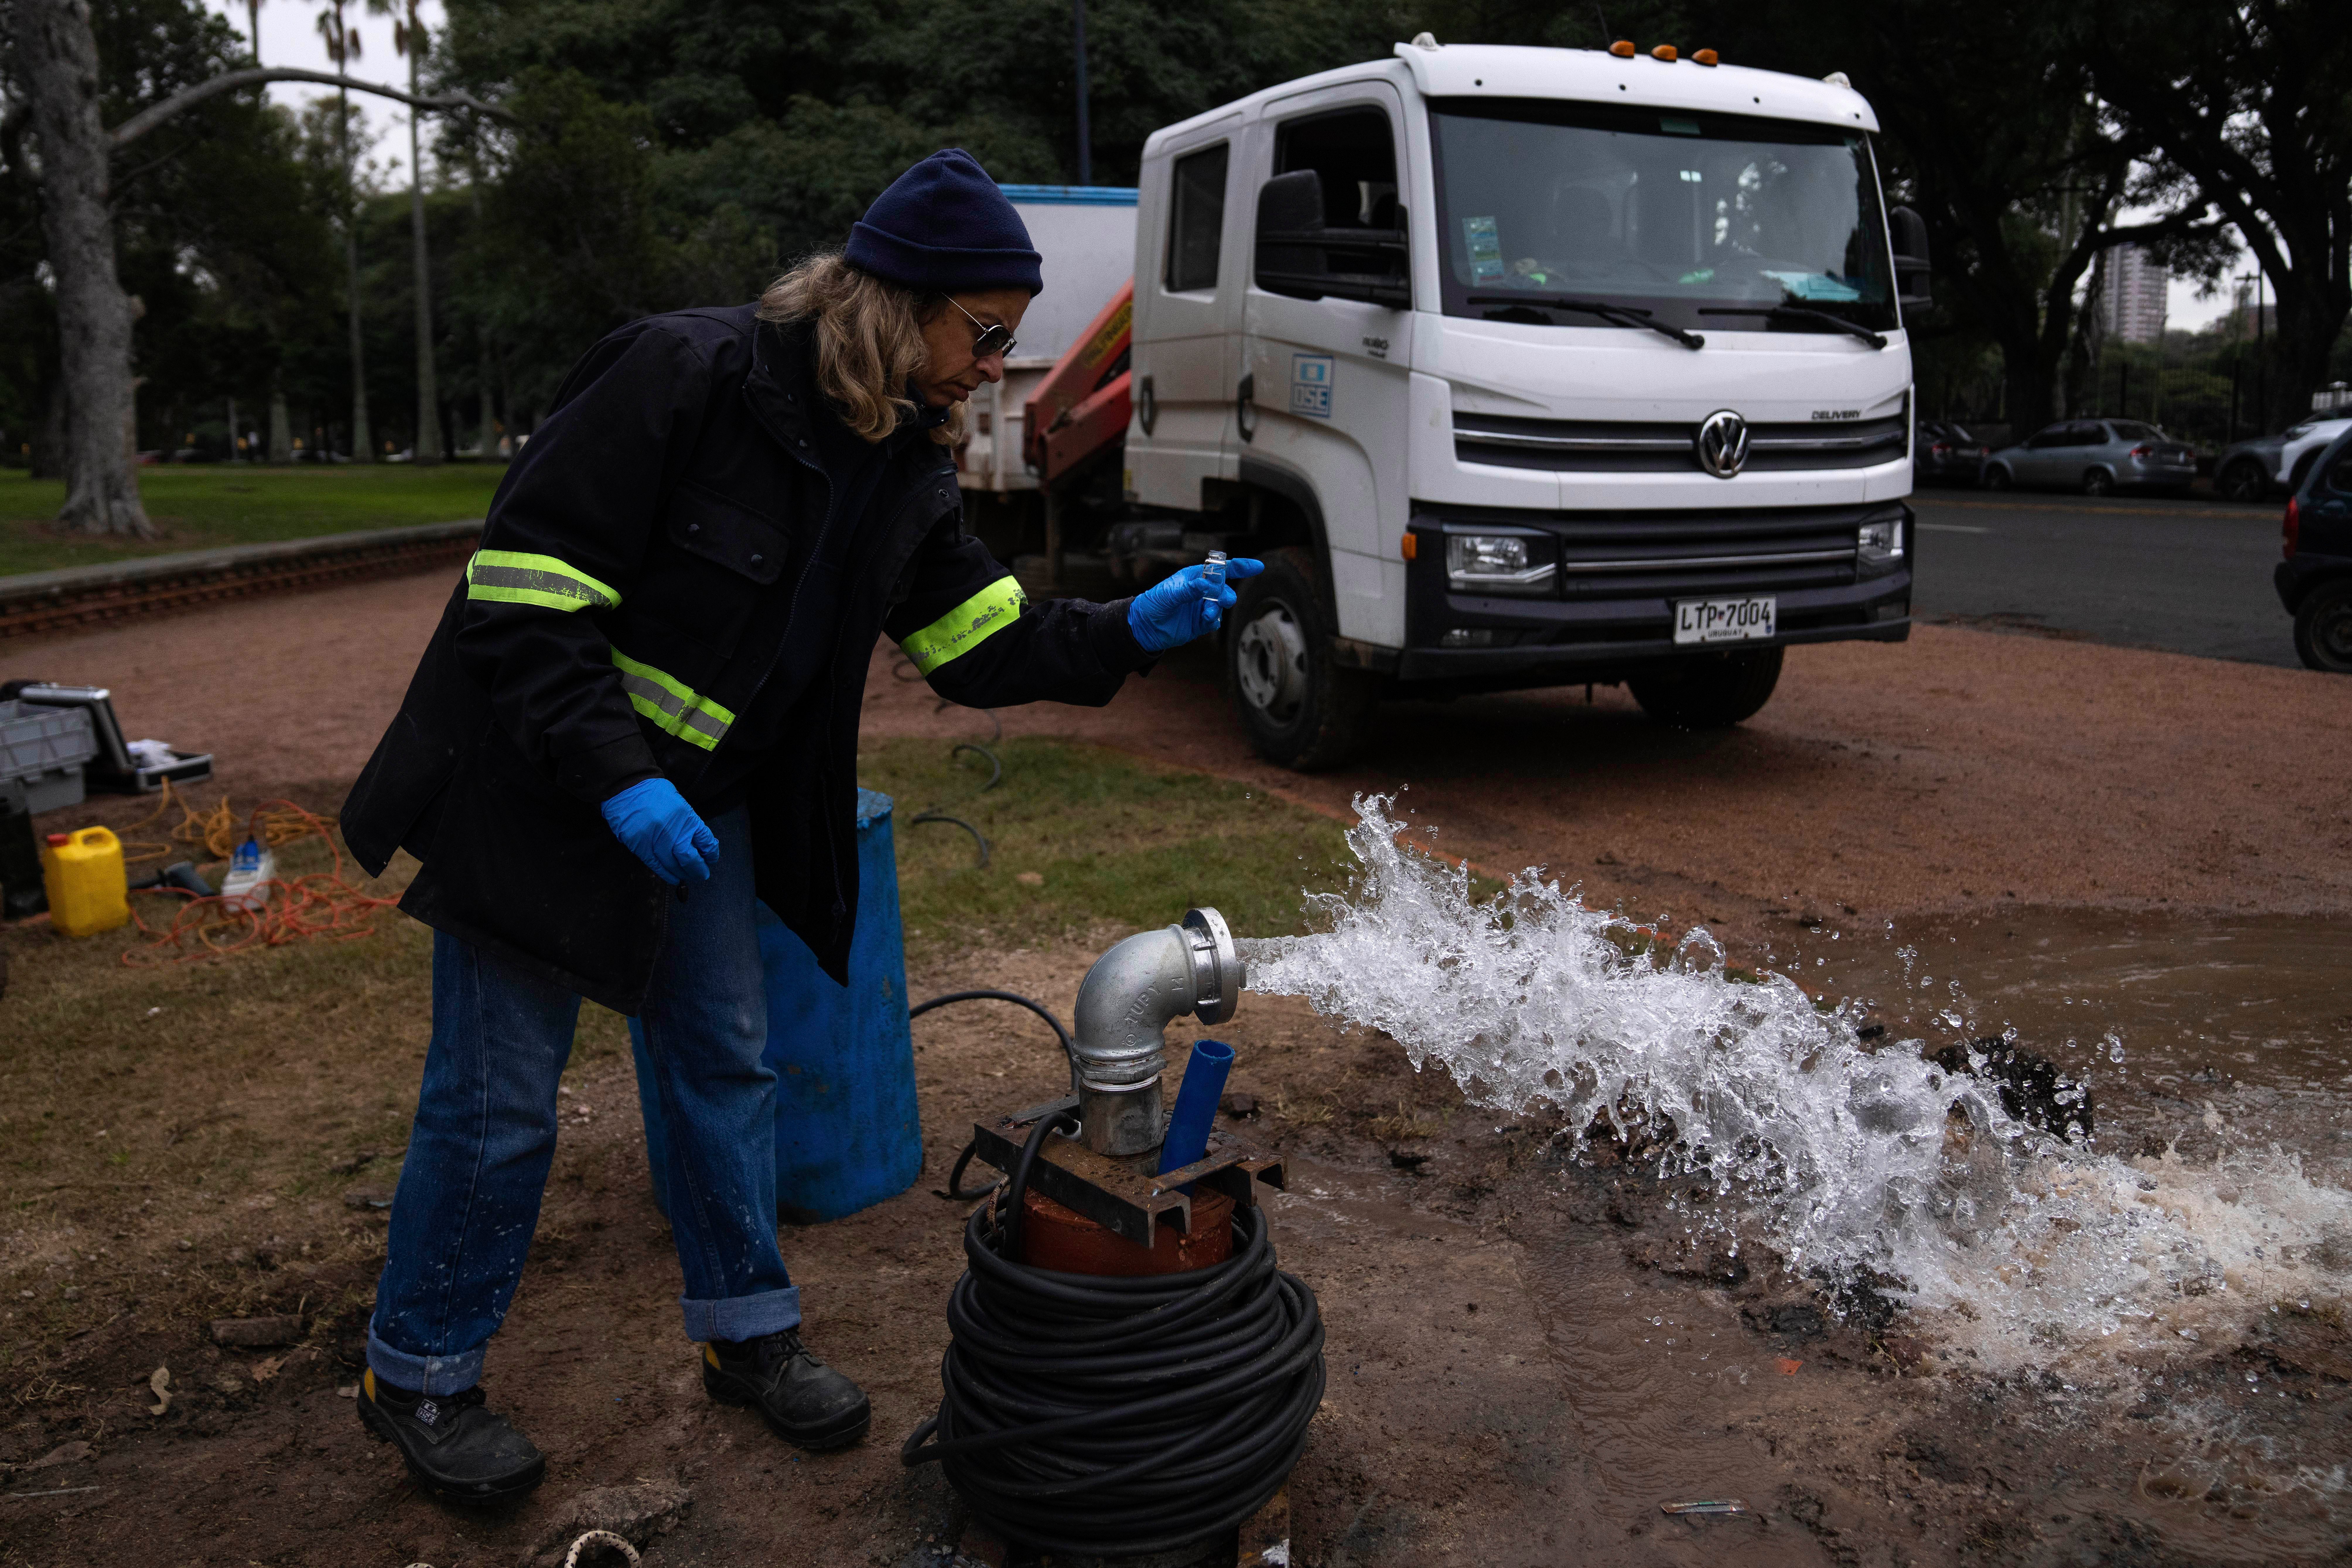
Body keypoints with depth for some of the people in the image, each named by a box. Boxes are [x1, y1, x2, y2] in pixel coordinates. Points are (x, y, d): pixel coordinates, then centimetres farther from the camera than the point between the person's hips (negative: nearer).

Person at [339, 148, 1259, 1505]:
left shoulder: (904, 458, 0)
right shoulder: (686, 376, -23)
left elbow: (981, 638, 5)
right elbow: (524, 584, -25)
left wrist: (1129, 634, -9)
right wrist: (615, 778, -29)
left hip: (698, 802, 7)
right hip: (535, 787, -7)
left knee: (730, 1055, 13)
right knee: (500, 1093, 2)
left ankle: (750, 1330, 30)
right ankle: (420, 1376, 23)